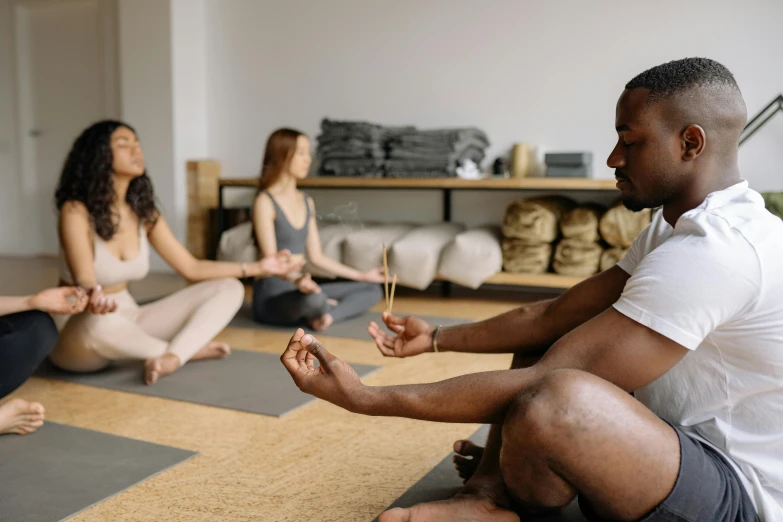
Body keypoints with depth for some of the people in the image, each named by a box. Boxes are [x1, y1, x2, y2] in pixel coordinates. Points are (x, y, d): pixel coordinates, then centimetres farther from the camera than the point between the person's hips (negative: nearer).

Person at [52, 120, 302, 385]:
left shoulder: (144, 212, 0)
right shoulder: (76, 211, -17)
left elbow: (190, 267, 3)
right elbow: (84, 281, -29)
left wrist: (258, 267, -1)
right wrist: (95, 298, -55)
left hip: (127, 320, 6)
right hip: (77, 332, -6)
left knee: (228, 288, -5)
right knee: (97, 322, -45)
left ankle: (171, 357, -31)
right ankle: (188, 349, -15)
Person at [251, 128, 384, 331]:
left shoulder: (307, 202, 10)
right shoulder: (265, 202, -12)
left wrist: (362, 275, 14)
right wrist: (296, 279, -42)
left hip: (300, 289, 8)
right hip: (272, 295, -8)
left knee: (372, 289, 4)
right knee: (314, 298, -40)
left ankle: (327, 314, -18)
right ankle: (328, 308, -6)